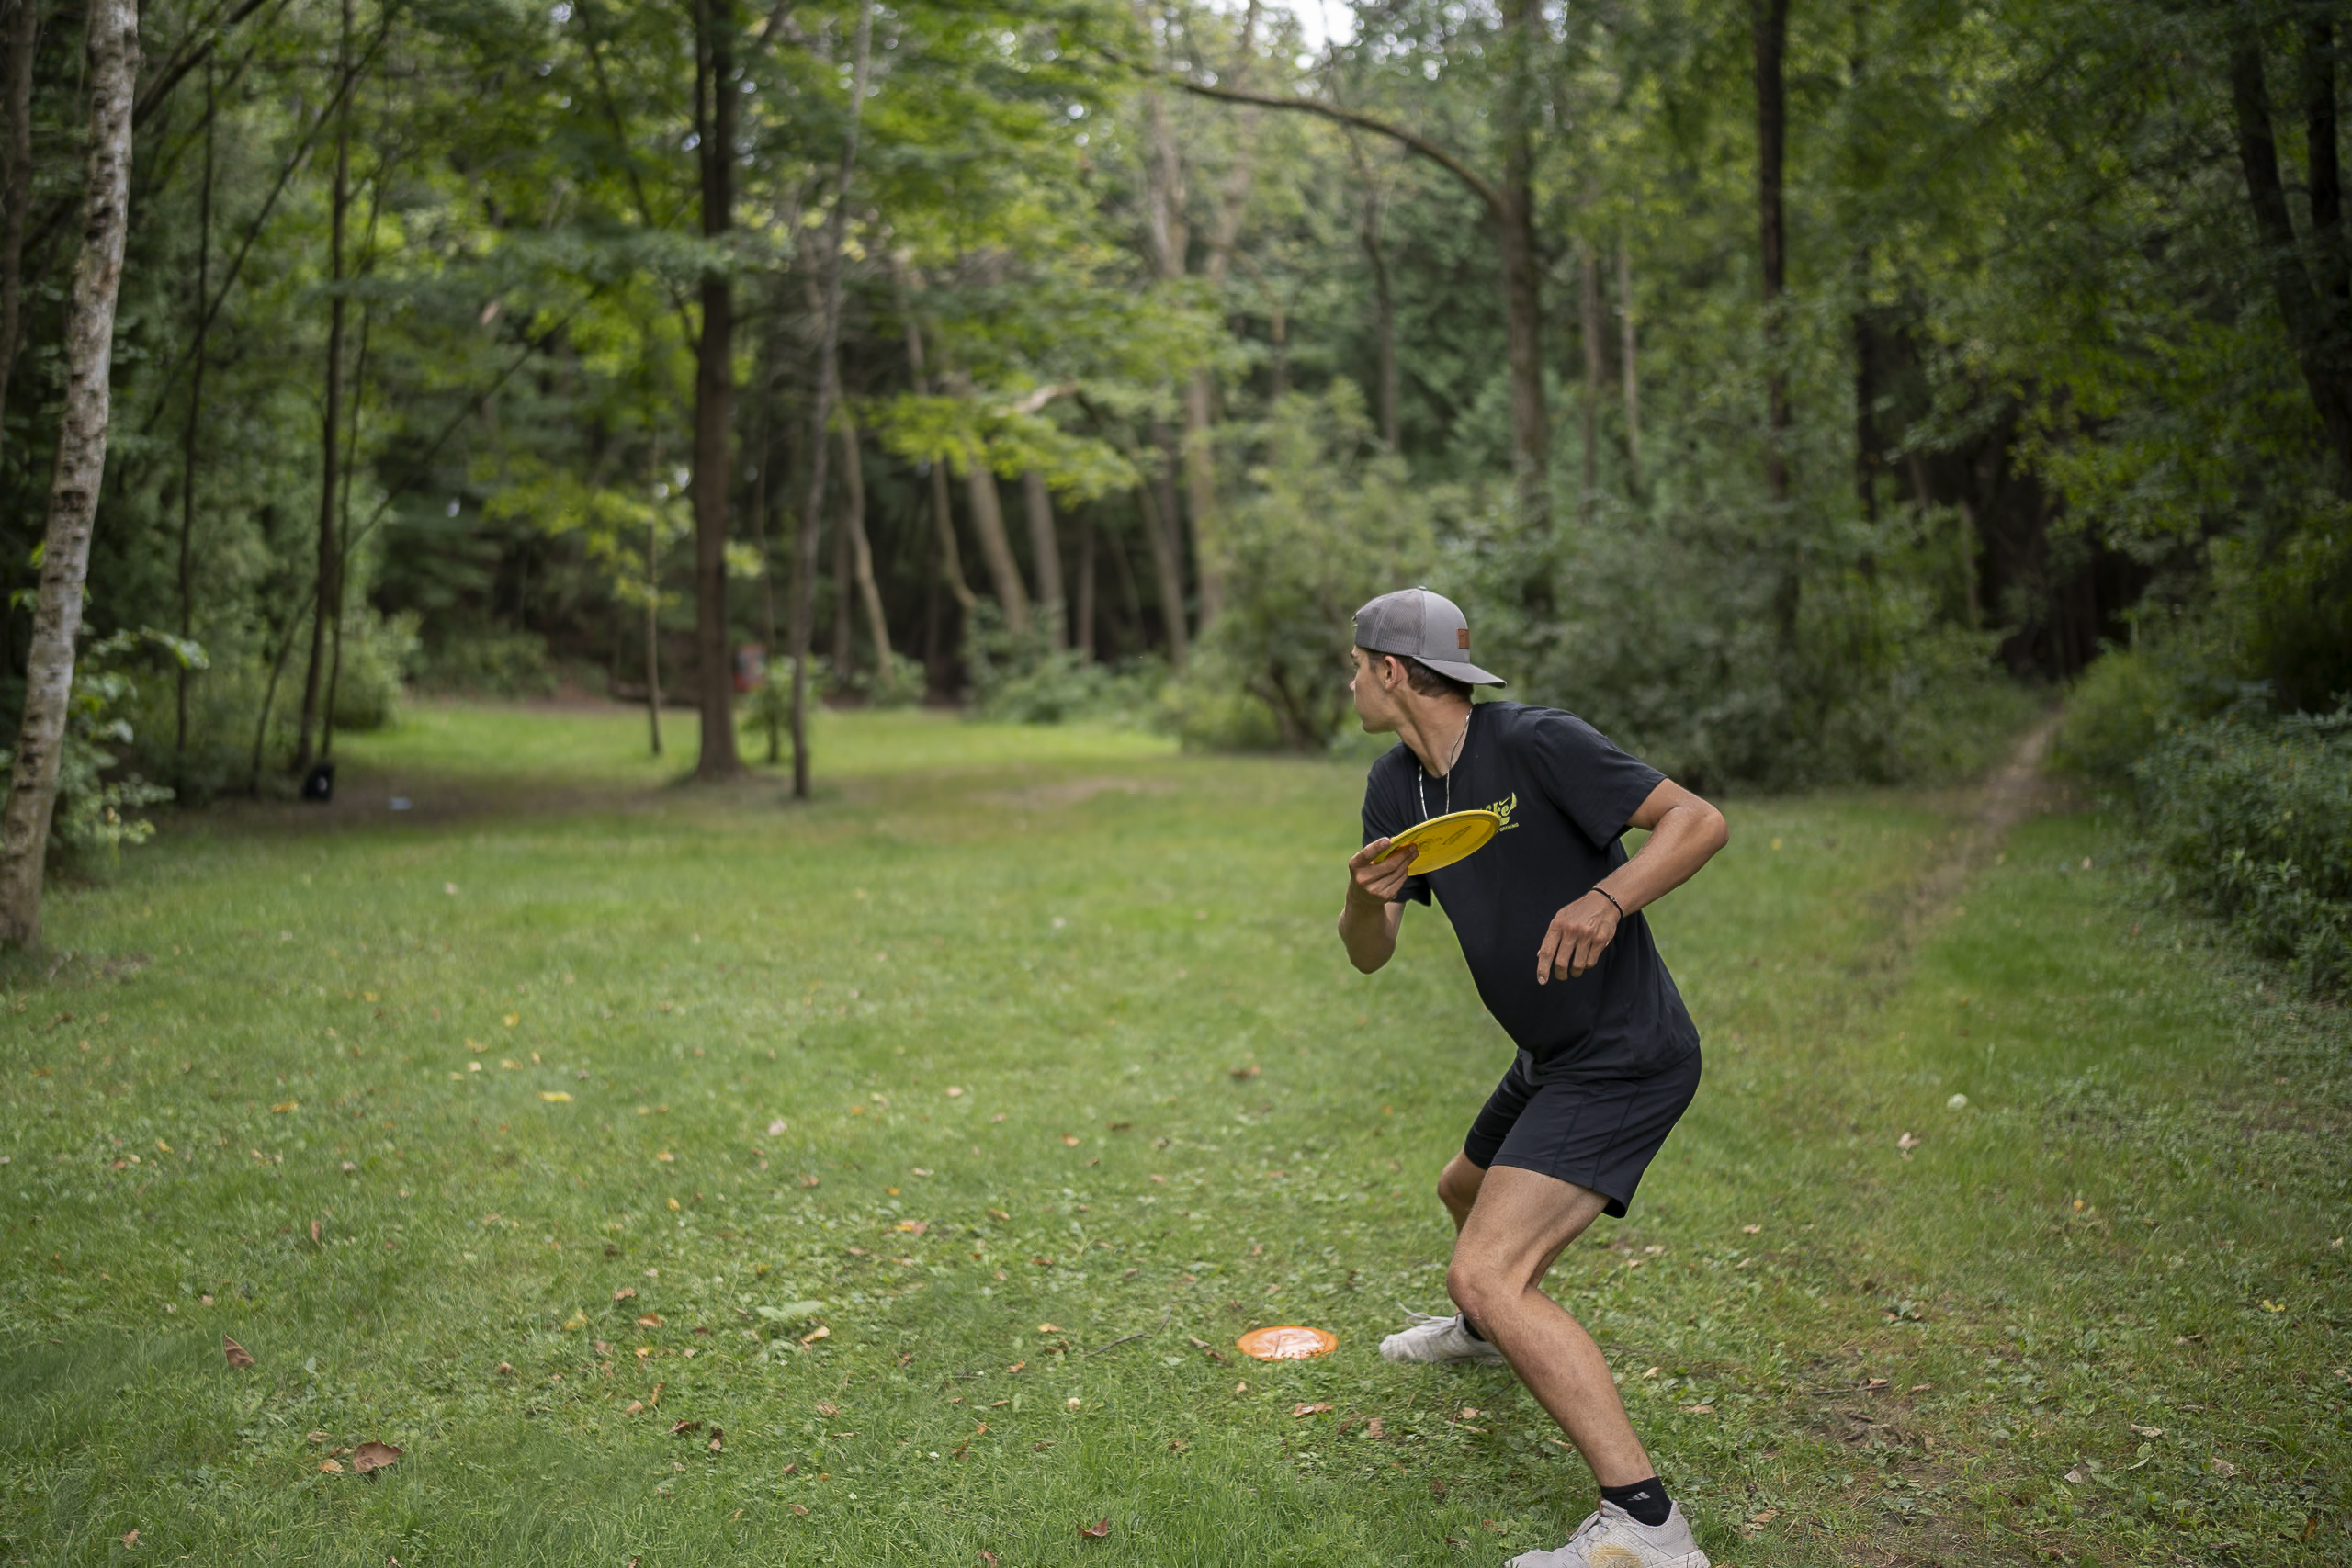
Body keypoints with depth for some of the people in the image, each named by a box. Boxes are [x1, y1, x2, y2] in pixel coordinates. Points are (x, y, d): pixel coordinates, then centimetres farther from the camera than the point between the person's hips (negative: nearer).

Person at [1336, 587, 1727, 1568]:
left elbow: (1699, 821, -20)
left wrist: (1609, 899, -36)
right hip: (1550, 1059, 9)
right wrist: (1367, 898, -20)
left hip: (1626, 1058, -9)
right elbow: (1369, 956, 2)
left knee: (1487, 1272, -21)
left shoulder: (1538, 743, -19)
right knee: (1469, 1193, 32)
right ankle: (1490, 1330, 65)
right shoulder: (1396, 787, 5)